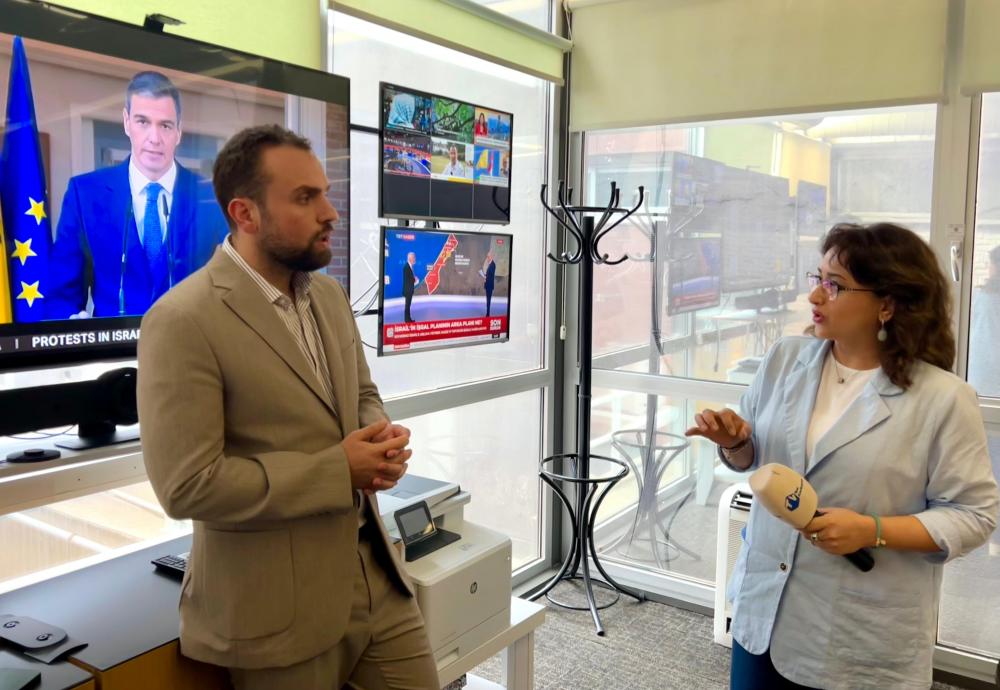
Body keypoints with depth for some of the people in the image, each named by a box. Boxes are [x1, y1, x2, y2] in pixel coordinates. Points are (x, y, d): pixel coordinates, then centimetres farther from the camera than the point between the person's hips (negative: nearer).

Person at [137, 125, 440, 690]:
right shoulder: (184, 321, -17)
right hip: (279, 604, -6)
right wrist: (338, 470, -19)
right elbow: (188, 485, -21)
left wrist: (382, 438, -6)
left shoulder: (330, 294, 7)